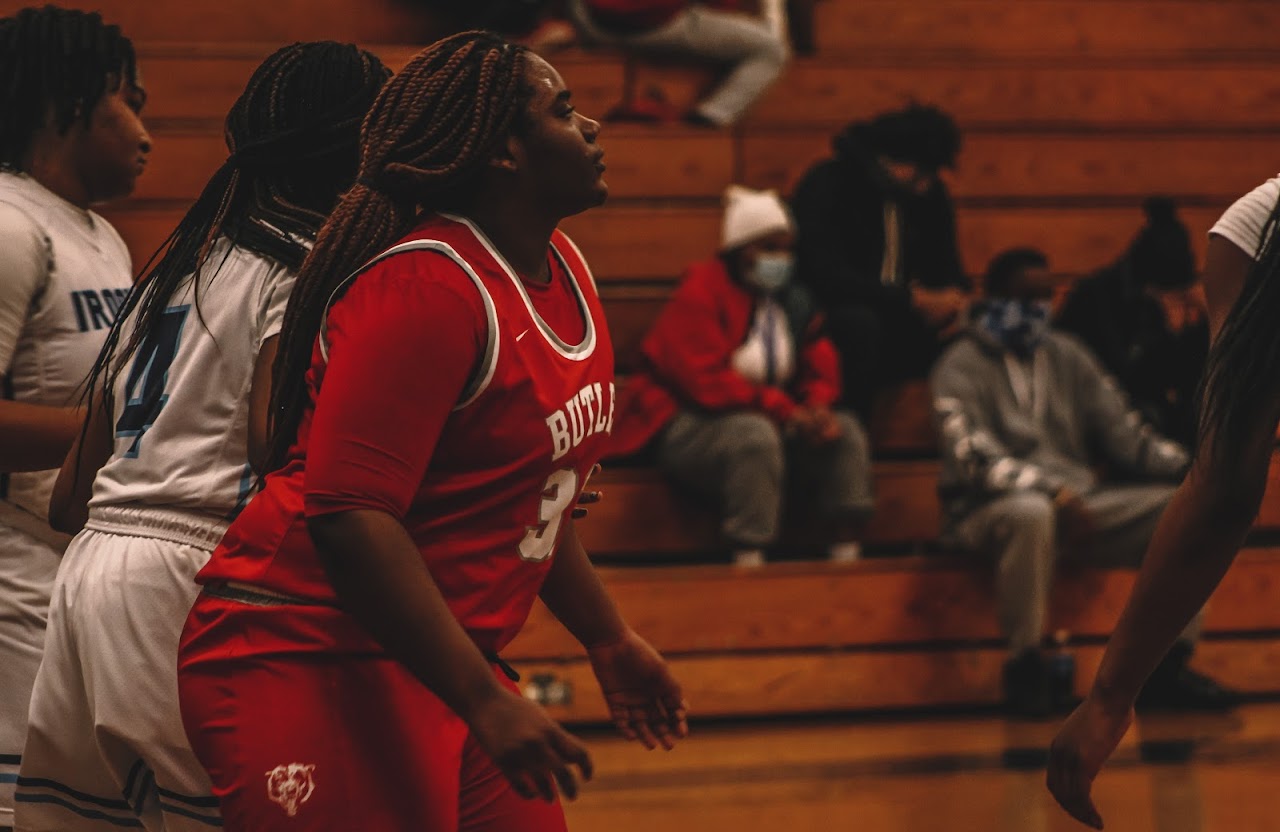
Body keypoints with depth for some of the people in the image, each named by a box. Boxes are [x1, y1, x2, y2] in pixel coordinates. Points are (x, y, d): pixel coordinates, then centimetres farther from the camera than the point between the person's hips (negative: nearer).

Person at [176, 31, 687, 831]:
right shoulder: (426, 288, -18)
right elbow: (350, 516, -25)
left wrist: (608, 640, 27)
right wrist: (485, 701, -26)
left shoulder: (564, 270, 10)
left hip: (433, 666, 9)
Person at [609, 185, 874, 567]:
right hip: (684, 427, -8)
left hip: (768, 419, 8)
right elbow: (706, 382, -23)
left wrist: (818, 408, -16)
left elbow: (820, 368, 9)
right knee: (754, 435, -37)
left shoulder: (793, 300, 11)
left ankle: (847, 557, -14)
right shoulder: (699, 294, -14)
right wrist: (786, 412, -26)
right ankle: (749, 564, -39)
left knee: (845, 431, -9)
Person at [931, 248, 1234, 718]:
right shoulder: (963, 368, -2)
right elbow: (976, 459, -16)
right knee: (1031, 514, -42)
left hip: (1079, 503, 6)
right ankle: (1026, 666, -27)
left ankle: (1166, 667, -9)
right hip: (991, 511, -6)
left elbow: (1120, 431, 11)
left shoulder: (1067, 357, 17)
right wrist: (1054, 494, -30)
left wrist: (1186, 464, -7)